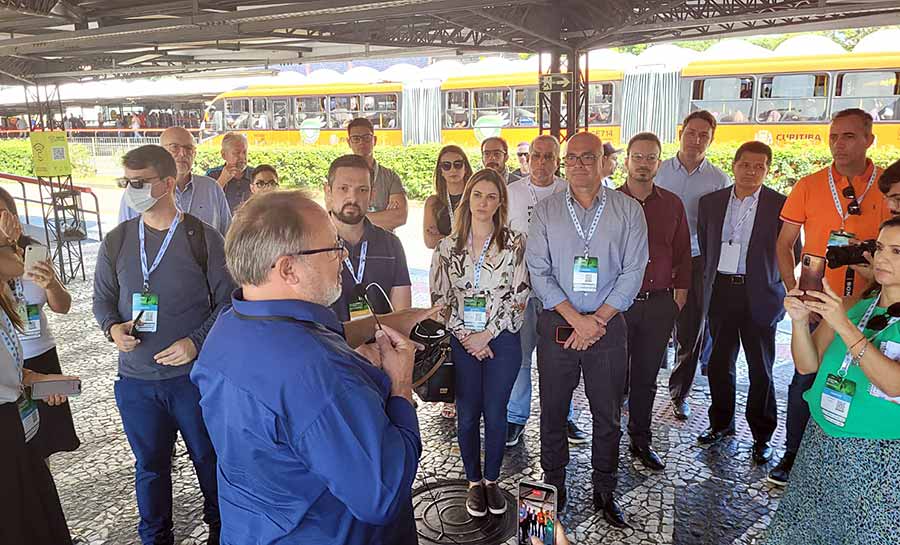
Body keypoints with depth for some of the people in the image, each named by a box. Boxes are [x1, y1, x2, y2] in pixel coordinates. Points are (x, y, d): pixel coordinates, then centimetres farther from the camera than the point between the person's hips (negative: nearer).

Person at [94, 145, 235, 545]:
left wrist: (196, 341, -17)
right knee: (150, 465, 17)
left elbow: (228, 301, -4)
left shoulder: (204, 239, -7)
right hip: (136, 379, 3)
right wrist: (112, 327, -8)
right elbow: (102, 299, 13)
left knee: (209, 458, 13)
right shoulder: (116, 242, 3)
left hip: (194, 373, -3)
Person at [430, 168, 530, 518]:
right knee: (467, 414, 7)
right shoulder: (448, 246, 3)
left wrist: (487, 334, -10)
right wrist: (465, 336, -7)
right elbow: (440, 297, 3)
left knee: (495, 413, 6)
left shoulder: (514, 243, -1)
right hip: (462, 342, 1)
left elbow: (519, 296, -5)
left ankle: (492, 479, 26)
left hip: (502, 340, -1)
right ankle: (474, 482, 25)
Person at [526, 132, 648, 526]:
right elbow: (538, 272, -4)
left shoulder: (628, 210, 2)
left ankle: (605, 492, 26)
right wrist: (576, 318, -12)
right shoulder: (546, 211, 2)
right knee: (552, 411, 9)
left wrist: (597, 320, -10)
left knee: (608, 415, 9)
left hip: (608, 326, 0)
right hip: (557, 326, 1)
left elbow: (633, 272, -3)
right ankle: (553, 488, 26)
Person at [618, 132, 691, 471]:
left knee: (646, 377, 12)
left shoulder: (672, 204, 9)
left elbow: (682, 252, 16)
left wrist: (681, 290, 9)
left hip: (659, 303, 3)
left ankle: (641, 442, 26)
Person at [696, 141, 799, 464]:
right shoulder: (711, 202, 6)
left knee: (760, 369, 6)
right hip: (721, 292, 3)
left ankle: (762, 436, 21)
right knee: (719, 364, 12)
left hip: (759, 296, -3)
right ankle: (721, 423, 31)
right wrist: (711, 279, 10)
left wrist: (770, 280, 0)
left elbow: (792, 253, 1)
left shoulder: (780, 205, -4)